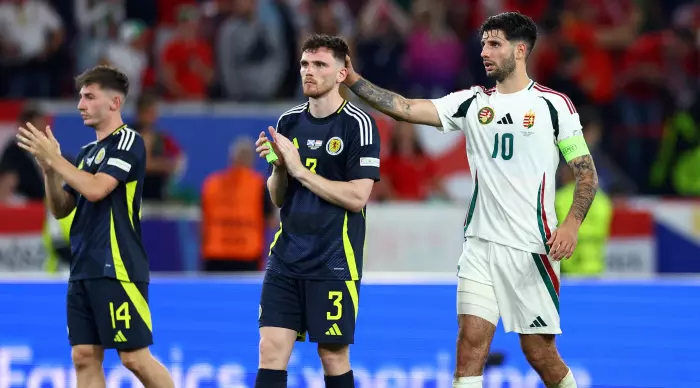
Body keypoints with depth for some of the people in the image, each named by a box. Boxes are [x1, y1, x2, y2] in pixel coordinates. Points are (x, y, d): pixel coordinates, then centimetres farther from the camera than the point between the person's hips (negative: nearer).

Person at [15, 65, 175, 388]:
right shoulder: (88, 151, 17)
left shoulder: (128, 141, -6)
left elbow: (96, 189, -19)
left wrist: (54, 158, -11)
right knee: (84, 358, 2)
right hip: (84, 270, 8)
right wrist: (48, 167, 2)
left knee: (135, 358, -8)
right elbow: (61, 209, 17)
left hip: (117, 270, -8)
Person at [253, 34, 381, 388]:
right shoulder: (288, 122, 9)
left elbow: (357, 197, -15)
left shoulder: (358, 125, -8)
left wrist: (300, 170, -16)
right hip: (286, 259, 5)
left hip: (334, 263, -5)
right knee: (271, 350, -3)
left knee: (334, 356, 1)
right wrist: (278, 167, -6)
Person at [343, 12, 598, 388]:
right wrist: (353, 79, -11)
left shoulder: (553, 104, -2)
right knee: (470, 343, -8)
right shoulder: (471, 103, 8)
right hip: (480, 244, 3)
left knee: (539, 351, 1)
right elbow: (406, 109, -1)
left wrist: (572, 223, -17)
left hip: (532, 246, -3)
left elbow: (586, 172, -1)